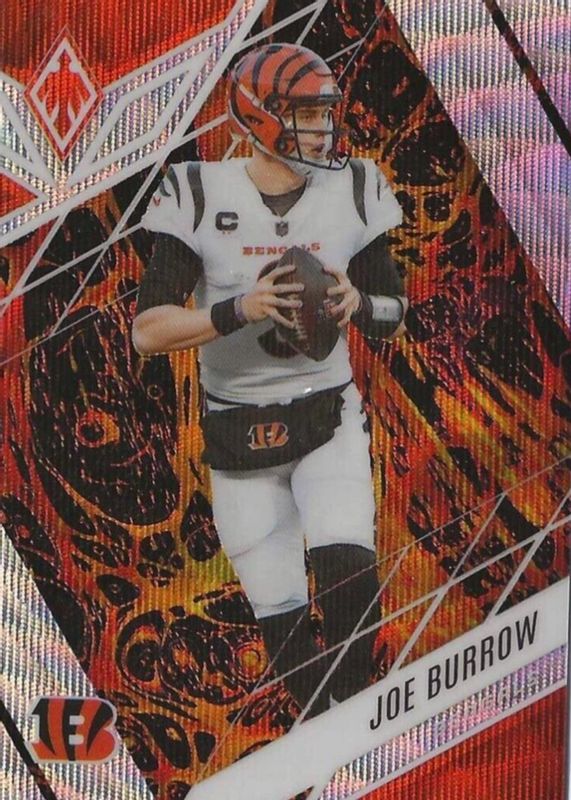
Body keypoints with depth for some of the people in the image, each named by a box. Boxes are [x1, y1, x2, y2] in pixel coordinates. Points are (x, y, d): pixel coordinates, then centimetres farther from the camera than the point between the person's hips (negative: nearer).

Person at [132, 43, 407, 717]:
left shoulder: (351, 192, 0)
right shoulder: (200, 197, -8)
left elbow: (394, 314, 7)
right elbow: (147, 332, -11)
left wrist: (356, 302, -15)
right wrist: (239, 311, -26)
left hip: (329, 421, 1)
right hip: (239, 440, 0)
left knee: (348, 574, -22)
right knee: (279, 615, 5)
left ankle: (352, 705, 1)